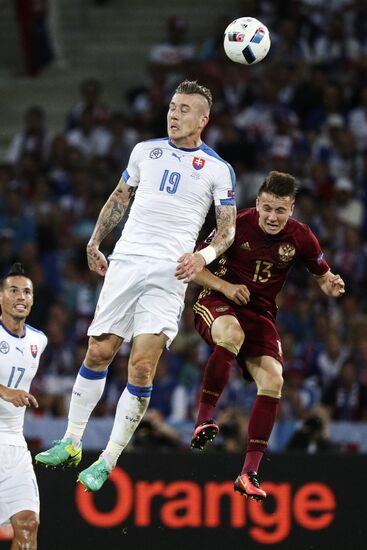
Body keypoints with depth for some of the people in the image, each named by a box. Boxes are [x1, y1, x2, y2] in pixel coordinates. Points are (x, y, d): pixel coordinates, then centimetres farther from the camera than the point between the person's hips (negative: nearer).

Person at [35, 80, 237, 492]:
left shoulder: (218, 170, 4)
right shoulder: (146, 151, 13)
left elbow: (228, 228, 6)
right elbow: (119, 198, 24)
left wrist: (204, 255, -12)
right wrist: (95, 243, 20)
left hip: (170, 273, -3)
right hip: (125, 263, 3)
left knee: (142, 368, -11)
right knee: (98, 353, 1)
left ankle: (108, 461, -5)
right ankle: (71, 443, 14)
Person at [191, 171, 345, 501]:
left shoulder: (301, 237, -4)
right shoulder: (236, 226, -12)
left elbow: (323, 277, 9)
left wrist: (331, 286, -15)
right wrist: (225, 286, -19)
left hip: (260, 313, 3)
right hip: (218, 302, -3)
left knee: (273, 381, -18)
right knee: (232, 335, -40)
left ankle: (250, 473, -11)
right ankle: (204, 419, -29)